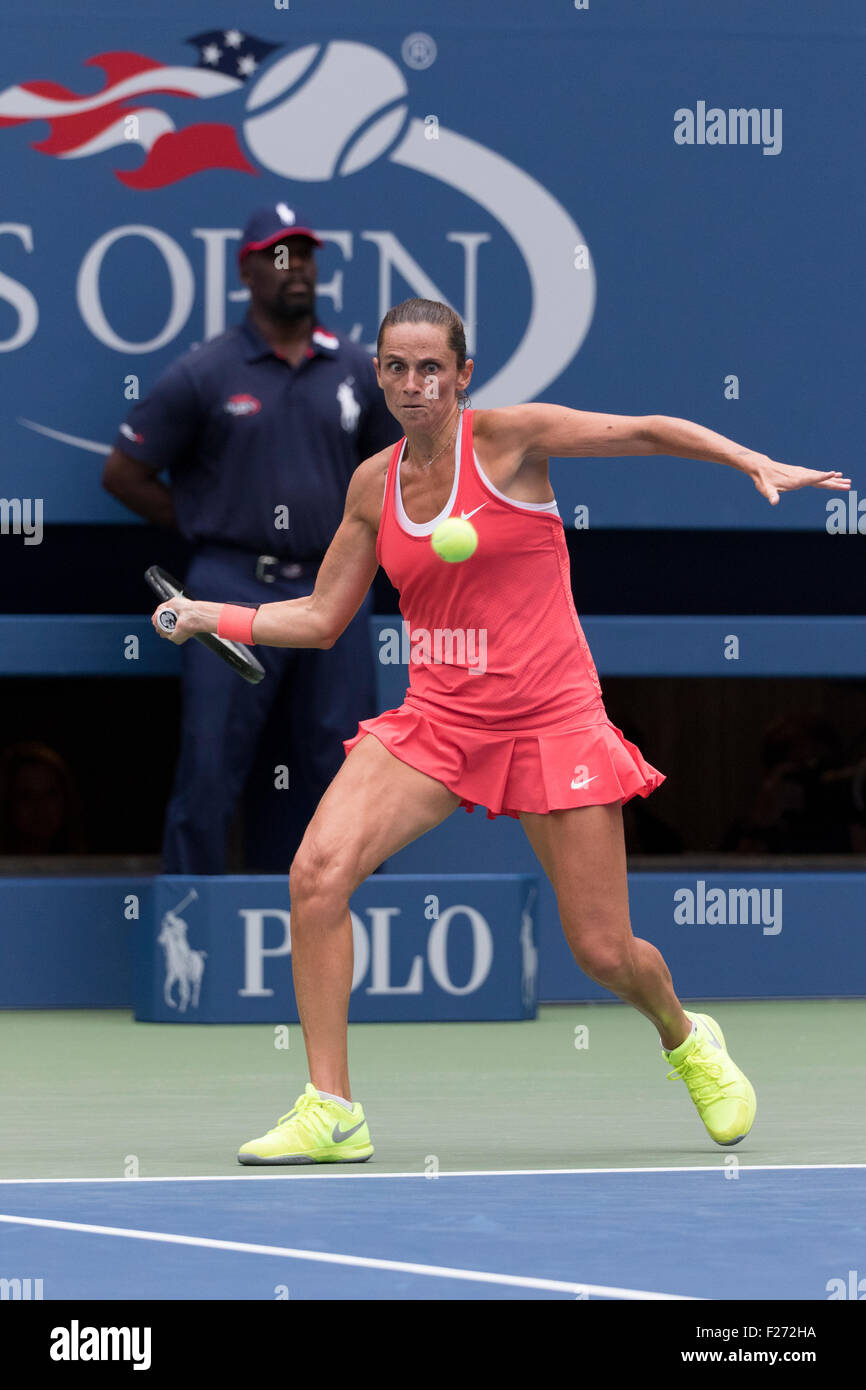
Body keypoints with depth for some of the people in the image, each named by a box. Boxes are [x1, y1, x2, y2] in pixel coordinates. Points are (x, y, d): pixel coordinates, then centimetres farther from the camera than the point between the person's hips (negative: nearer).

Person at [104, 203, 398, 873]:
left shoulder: (358, 371, 10)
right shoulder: (203, 375, -1)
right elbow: (125, 473, 3)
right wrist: (206, 525, 2)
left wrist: (352, 529, 8)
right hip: (236, 591, -4)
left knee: (335, 766, 5)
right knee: (210, 773, -6)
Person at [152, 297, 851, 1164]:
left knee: (602, 952, -2)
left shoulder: (506, 439, -7)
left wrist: (760, 466, -17)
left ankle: (686, 1042, 34)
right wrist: (209, 616, 1)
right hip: (435, 719, 3)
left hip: (551, 721, -3)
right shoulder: (374, 485, 6)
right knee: (318, 873, -20)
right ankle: (329, 1112, -12)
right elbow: (321, 618, 13)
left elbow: (651, 432, -5)